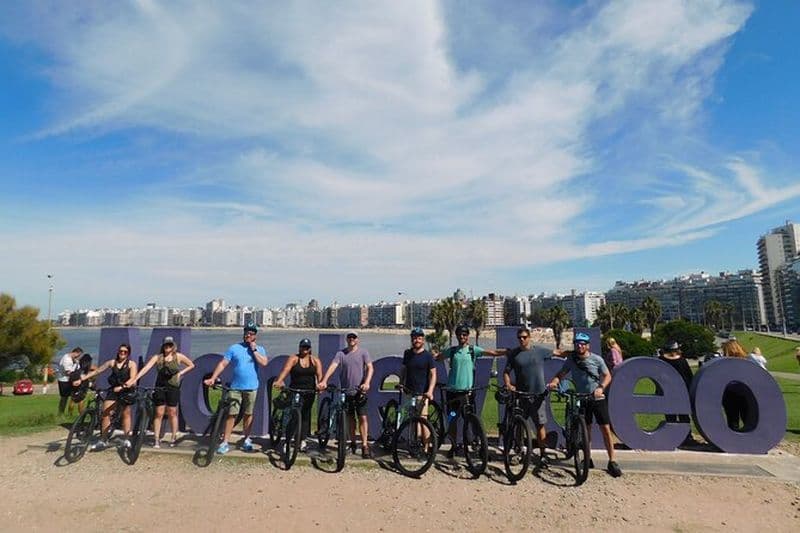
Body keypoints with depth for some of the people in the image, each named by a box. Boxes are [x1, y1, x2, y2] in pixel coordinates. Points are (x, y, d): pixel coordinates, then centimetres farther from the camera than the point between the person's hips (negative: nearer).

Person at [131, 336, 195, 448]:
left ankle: (174, 438, 18)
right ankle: (156, 439, 12)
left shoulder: (178, 356, -1)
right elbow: (146, 368, -11)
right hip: (160, 387, 1)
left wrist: (181, 373, -2)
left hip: (173, 387, -1)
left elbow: (191, 365, 8)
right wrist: (134, 379, -21)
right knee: (158, 414, 3)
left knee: (172, 414, 5)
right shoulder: (157, 357, -1)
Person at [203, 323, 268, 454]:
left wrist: (254, 349, -10)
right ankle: (225, 443, 4)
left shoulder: (259, 349, 4)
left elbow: (264, 363, -12)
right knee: (231, 414, -2)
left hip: (251, 387, 0)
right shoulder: (234, 348, 3)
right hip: (235, 387, 0)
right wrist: (212, 378, -10)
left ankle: (247, 440, 23)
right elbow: (222, 364, -1)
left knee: (248, 414, 10)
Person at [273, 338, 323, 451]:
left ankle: (303, 440, 11)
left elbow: (319, 374, -7)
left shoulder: (315, 360, 5)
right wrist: (278, 381, -35)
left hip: (309, 392, 2)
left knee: (305, 415, 5)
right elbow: (285, 370, -17)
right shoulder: (293, 359, -1)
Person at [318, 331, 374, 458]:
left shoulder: (363, 352, -1)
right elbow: (332, 366, -10)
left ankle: (365, 445, -4)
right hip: (346, 390, 2)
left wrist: (366, 383, -26)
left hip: (360, 390, -2)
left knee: (362, 417, -6)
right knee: (351, 418, 12)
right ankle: (352, 443, 25)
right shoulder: (341, 353, 2)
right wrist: (324, 381, -24)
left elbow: (370, 368, -9)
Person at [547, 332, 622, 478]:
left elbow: (607, 376, -3)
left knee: (606, 429, -4)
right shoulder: (571, 360, -3)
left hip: (598, 399, -2)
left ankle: (612, 462, 6)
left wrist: (601, 388, -20)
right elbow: (561, 374, 0)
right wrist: (553, 382, -20)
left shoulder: (597, 359, -8)